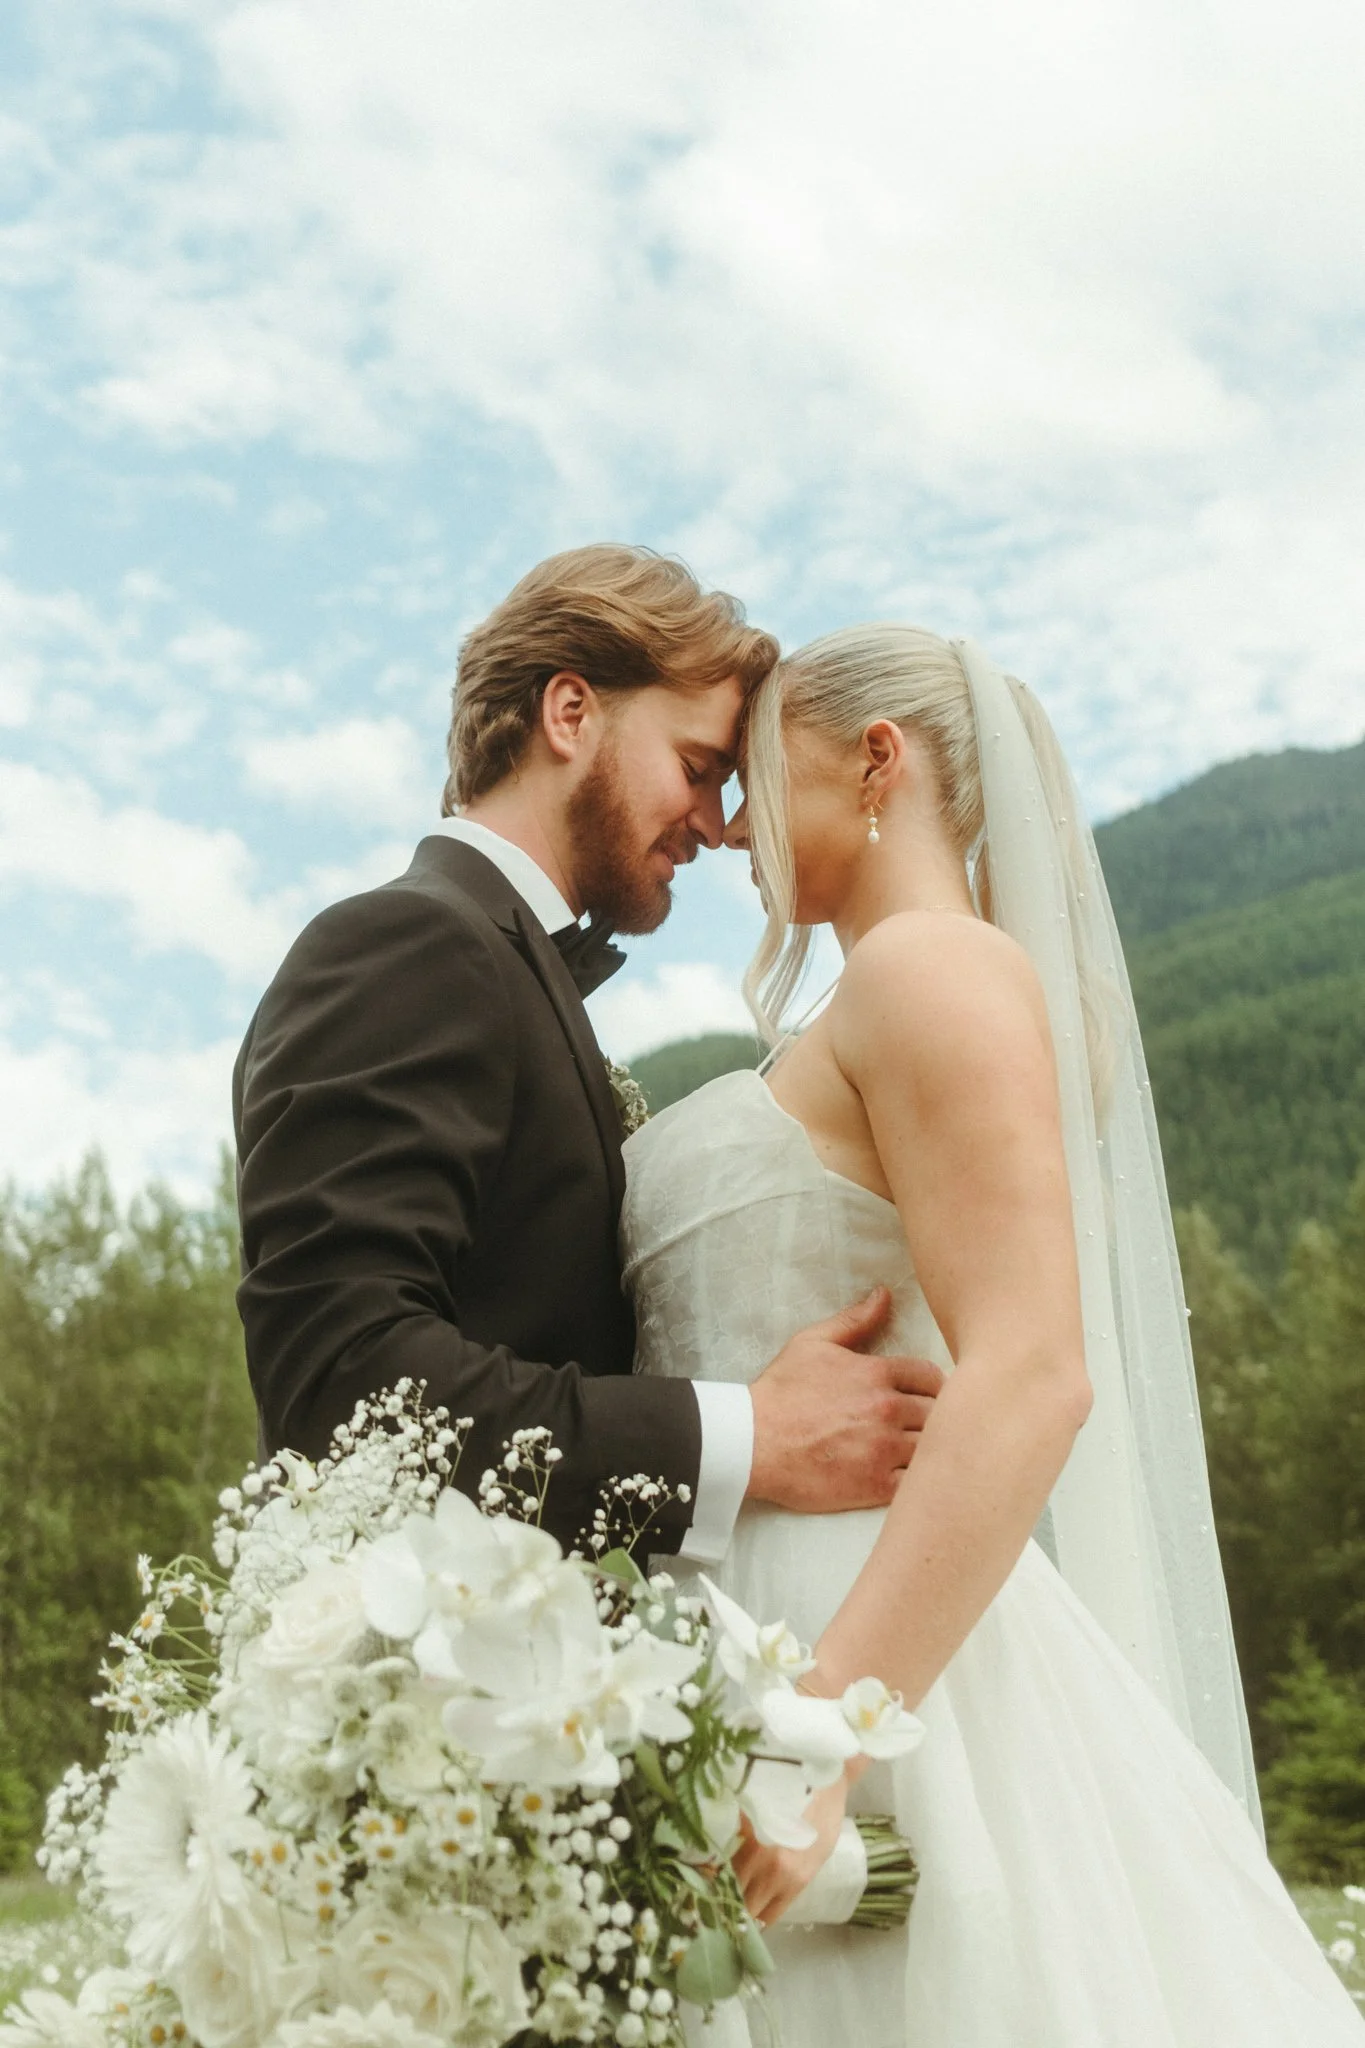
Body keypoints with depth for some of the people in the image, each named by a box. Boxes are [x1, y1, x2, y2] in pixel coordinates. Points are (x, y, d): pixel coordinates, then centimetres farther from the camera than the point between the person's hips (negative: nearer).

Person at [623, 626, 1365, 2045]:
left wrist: (811, 1741, -28)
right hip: (772, 1649, 9)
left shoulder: (936, 962, -9)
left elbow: (1030, 1378, -21)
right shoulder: (888, 1008, 20)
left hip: (879, 1670, -9)